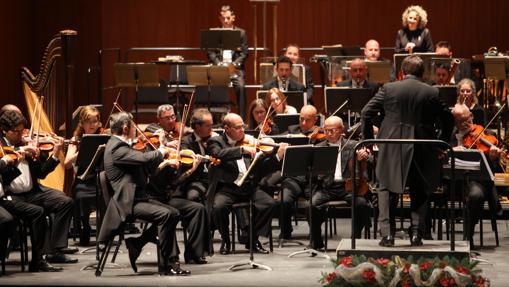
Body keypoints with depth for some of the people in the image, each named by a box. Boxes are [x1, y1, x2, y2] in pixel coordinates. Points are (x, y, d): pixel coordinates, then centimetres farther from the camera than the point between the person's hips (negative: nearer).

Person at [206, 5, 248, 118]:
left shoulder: (241, 33, 11)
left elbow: (245, 52, 4)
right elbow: (210, 52, 6)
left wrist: (235, 63, -10)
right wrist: (218, 63, -10)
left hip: (236, 68, 0)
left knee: (240, 87, -27)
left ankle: (242, 118, -21)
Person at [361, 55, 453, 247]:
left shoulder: (388, 89, -2)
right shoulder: (431, 93, 0)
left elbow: (366, 113, -4)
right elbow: (447, 120, 5)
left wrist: (369, 139, 8)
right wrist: (442, 143, 18)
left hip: (392, 149, -1)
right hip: (421, 151, 1)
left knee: (387, 189, 11)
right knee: (419, 193, 16)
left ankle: (387, 233, -1)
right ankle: (416, 233, 5)